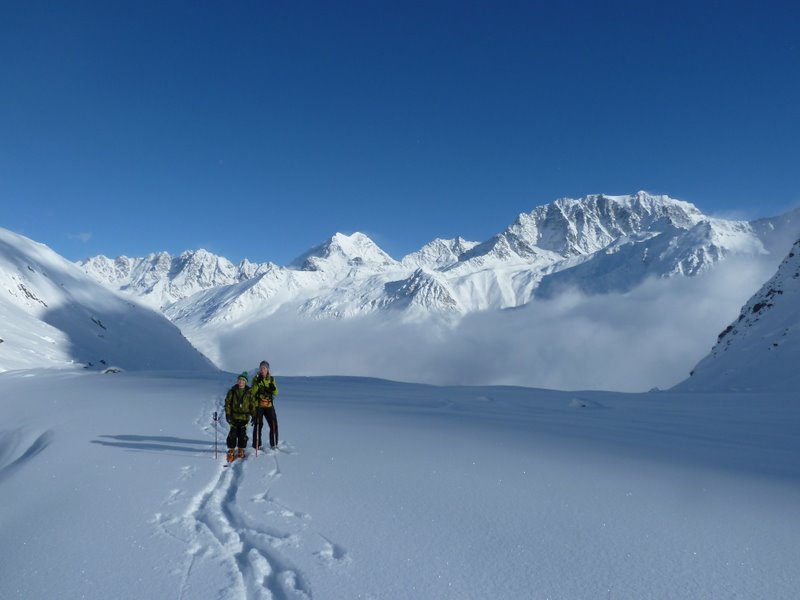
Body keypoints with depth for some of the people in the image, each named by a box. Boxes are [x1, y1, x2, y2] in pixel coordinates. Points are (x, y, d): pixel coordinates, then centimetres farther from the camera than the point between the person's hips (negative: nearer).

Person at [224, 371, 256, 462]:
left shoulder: (249, 392, 2)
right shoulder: (232, 391, 1)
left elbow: (252, 404, 6)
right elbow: (227, 402, 2)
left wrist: (254, 415, 3)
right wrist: (227, 413, -7)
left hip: (244, 416, 0)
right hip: (234, 416, 0)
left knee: (242, 434, 2)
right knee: (233, 433, -2)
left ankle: (241, 450, 16)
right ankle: (231, 450, 10)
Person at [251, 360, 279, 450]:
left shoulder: (271, 379, 8)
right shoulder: (256, 378, -1)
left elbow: (276, 393, 6)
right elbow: (252, 392, -12)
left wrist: (273, 388, -16)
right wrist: (257, 383, -25)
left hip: (269, 405, 3)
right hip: (258, 405, -3)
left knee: (274, 425, 0)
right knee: (258, 425, -5)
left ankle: (274, 444, 14)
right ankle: (256, 445, 5)